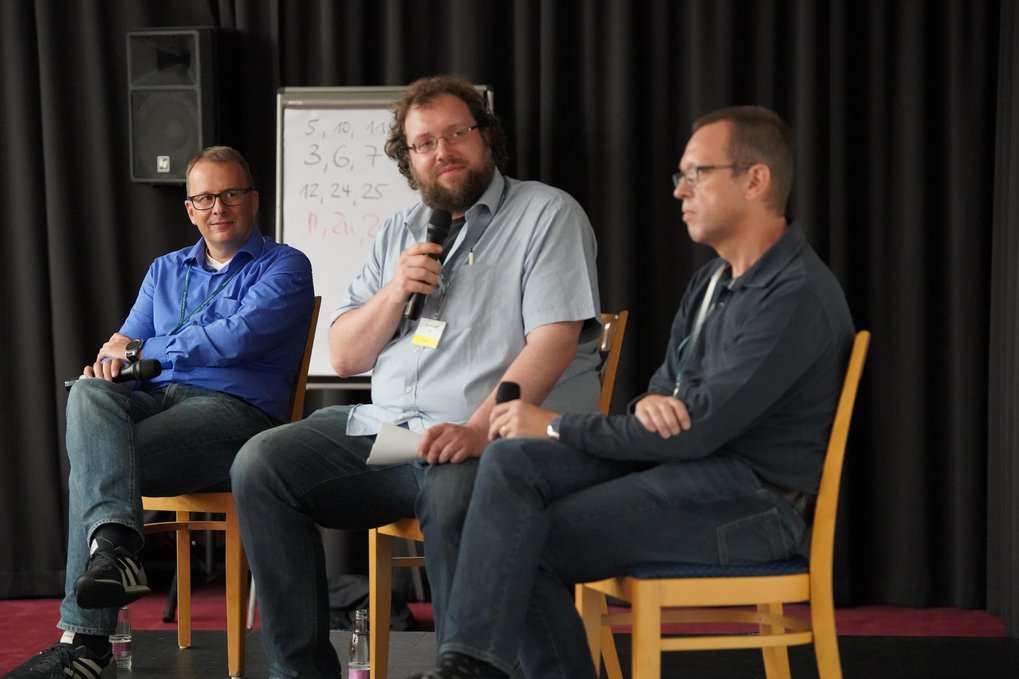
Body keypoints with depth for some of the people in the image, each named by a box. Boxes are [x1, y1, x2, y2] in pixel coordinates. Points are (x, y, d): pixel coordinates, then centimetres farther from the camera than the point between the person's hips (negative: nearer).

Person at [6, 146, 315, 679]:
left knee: (90, 468, -29)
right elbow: (124, 345, 20)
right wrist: (109, 364, -8)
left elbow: (238, 338, -10)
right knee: (90, 393, -32)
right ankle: (113, 543, -49)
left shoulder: (284, 268, 6)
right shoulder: (166, 271, 27)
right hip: (153, 399, 5)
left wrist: (139, 349, -2)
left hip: (232, 410, -5)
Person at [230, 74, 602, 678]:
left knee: (454, 493, -39)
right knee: (261, 464, -13)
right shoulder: (401, 233, 21)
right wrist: (394, 293, -1)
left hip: (499, 436, -6)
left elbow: (555, 339, -11)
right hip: (385, 426, 6)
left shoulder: (547, 213, 3)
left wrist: (481, 429, -23)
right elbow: (345, 357, 19)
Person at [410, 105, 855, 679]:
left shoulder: (798, 296, -17)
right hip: (683, 460, 9)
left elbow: (698, 429, -21)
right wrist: (651, 403, -11)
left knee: (527, 543, -17)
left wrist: (556, 427, -12)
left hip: (748, 501, -9)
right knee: (511, 463, -13)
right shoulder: (716, 280, 15)